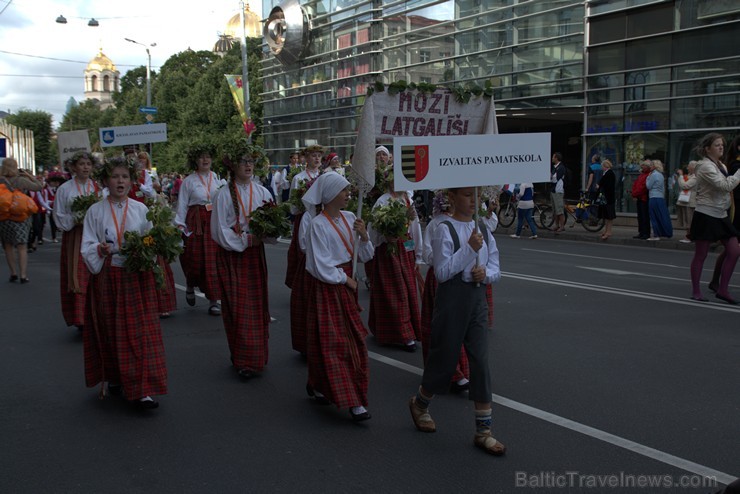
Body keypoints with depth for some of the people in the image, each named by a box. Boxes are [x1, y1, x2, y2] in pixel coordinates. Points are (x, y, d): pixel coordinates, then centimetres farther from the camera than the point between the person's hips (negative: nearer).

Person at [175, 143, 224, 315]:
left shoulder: (218, 178, 7)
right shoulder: (188, 181, 3)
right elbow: (182, 205, 4)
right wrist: (180, 225, -4)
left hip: (216, 221, 1)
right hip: (196, 223, -1)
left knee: (213, 260, -1)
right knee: (195, 259, 3)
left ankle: (214, 300, 6)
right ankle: (190, 287, 36)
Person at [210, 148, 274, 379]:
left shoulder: (262, 192, 3)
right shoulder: (224, 194, -8)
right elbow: (220, 231, -11)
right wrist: (245, 240, -16)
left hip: (255, 254, 4)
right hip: (232, 256, -4)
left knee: (257, 306, 7)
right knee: (238, 309, 0)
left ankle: (256, 358, 19)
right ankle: (243, 360, 9)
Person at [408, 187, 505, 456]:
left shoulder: (483, 229, 9)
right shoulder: (445, 230, -10)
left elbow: (496, 269, 11)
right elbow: (442, 272, -18)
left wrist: (486, 273, -11)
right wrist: (470, 248, -23)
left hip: (478, 297, 5)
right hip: (452, 299, -5)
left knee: (481, 361, 1)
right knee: (445, 358, 6)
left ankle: (483, 431, 9)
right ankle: (419, 404, 36)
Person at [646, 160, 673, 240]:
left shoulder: (654, 174, -11)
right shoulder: (661, 175, 15)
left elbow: (648, 186, -8)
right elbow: (663, 188, 18)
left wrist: (648, 177, 2)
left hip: (654, 198, -8)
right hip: (661, 197, 8)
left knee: (654, 217, -3)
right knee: (661, 216, 10)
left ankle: (656, 235, -2)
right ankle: (667, 233, 12)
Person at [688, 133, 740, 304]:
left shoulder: (721, 166, 14)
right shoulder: (705, 166, -14)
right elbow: (726, 186, -22)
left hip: (721, 215, 8)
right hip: (705, 215, -8)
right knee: (700, 255, 1)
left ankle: (722, 289, 13)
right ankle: (696, 291, 13)